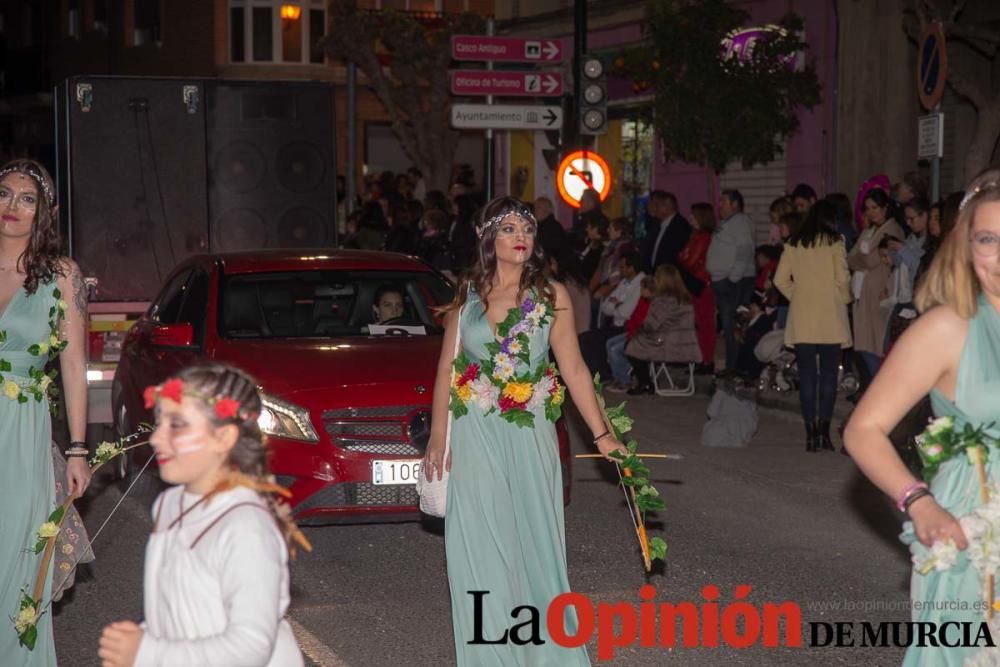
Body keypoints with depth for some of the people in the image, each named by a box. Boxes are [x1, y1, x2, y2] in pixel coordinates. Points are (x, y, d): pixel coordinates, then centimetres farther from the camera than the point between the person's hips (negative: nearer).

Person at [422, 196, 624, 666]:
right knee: (482, 547, 3)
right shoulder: (467, 295, 4)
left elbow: (573, 369, -2)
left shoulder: (551, 296, 0)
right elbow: (447, 369, 7)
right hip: (475, 435, 1)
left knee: (534, 538, 4)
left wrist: (601, 434, -8)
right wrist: (437, 438, 1)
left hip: (528, 434, -1)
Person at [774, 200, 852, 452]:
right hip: (830, 318, -2)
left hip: (802, 319, 2)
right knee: (828, 373, 5)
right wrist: (845, 298, 8)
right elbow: (842, 278, -9)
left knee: (807, 375, 5)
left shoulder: (794, 244, 6)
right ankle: (823, 429, -1)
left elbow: (781, 280, 4)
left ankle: (811, 432, 4)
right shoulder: (834, 242, -3)